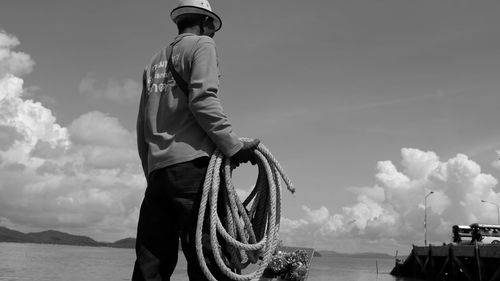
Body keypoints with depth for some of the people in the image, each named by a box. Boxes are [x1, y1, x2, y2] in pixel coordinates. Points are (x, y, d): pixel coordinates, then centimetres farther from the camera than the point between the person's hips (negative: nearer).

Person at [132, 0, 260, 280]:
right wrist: (235, 145, -12)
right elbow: (202, 100, -12)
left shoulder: (155, 62, 26)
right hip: (192, 162, -7)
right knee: (207, 258, -12)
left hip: (157, 168, 7)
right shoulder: (202, 45, 6)